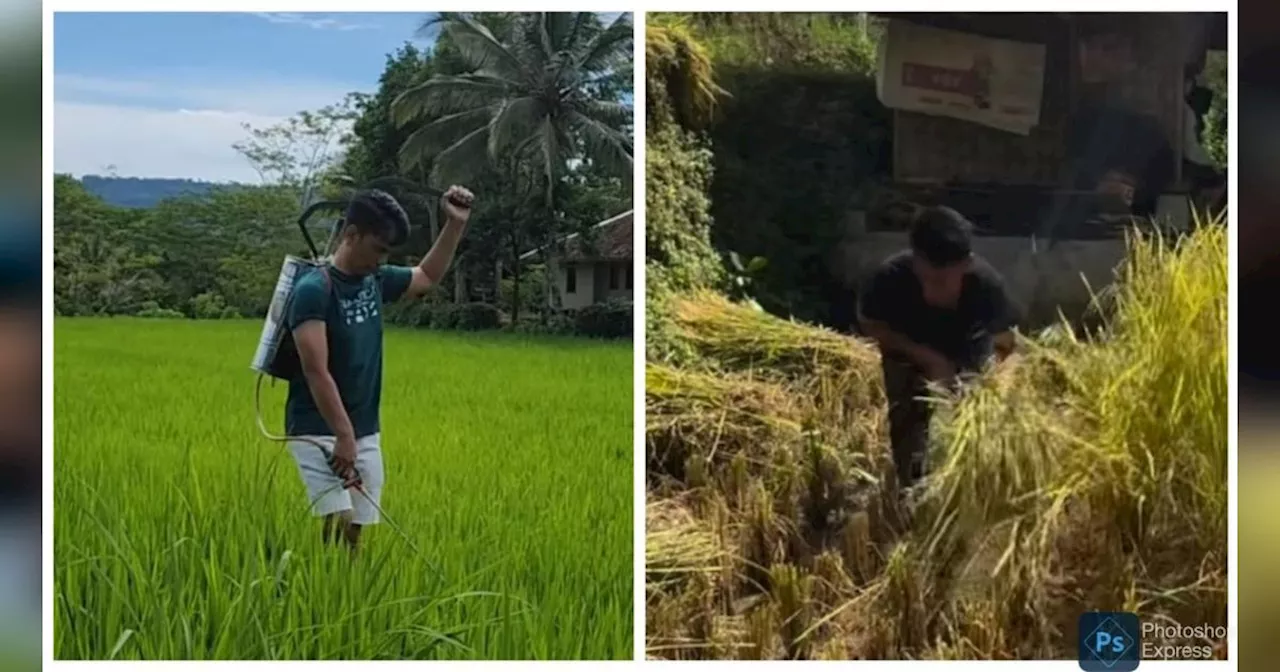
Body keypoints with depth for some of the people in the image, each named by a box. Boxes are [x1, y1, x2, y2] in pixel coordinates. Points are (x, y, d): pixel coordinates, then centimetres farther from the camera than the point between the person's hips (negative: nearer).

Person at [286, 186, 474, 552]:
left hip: (366, 433, 7)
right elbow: (317, 372, -22)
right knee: (339, 523, -20)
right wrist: (343, 436, -27)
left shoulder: (376, 281, 7)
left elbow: (428, 276, 25)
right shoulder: (314, 289, -16)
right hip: (319, 433, -7)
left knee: (357, 530, 5)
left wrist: (456, 223, 14)